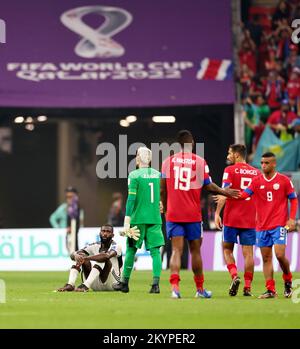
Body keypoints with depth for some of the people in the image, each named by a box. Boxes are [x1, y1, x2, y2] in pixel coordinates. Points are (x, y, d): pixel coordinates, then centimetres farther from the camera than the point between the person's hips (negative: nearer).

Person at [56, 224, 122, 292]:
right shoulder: (95, 246, 6)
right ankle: (70, 285, -30)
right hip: (95, 285, 5)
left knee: (104, 259, -29)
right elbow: (73, 255, -6)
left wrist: (85, 258, -39)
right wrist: (76, 255, -32)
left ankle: (85, 286, -41)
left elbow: (107, 255, -33)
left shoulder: (116, 246, -8)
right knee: (80, 257, -11)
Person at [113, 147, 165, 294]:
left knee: (131, 249, 8)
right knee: (155, 250, 0)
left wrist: (127, 221, -10)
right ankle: (155, 283, -11)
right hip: (155, 219, 3)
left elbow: (131, 199, -10)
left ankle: (125, 283, 16)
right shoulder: (158, 175, 7)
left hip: (138, 218, -3)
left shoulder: (134, 175, -6)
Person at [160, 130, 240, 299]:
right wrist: (225, 192, 18)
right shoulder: (200, 162, -3)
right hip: (193, 215, -1)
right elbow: (209, 185, 1)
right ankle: (200, 289, 21)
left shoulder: (168, 161, 2)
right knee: (195, 251, 11)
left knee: (176, 250, -1)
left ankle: (174, 286, -20)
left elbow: (163, 190, 4)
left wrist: (166, 208, 17)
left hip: (173, 214, 1)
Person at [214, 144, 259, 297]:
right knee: (248, 252, 2)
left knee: (227, 249, 10)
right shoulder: (256, 172, 9)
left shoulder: (230, 170, -4)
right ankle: (247, 287, -2)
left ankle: (234, 276, -10)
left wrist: (217, 213, -11)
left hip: (231, 218, -3)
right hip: (250, 220, 3)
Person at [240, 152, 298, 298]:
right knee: (266, 258, 2)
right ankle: (270, 290, 6)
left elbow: (293, 199, 6)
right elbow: (245, 194, -8)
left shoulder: (284, 180, 0)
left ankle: (288, 281, 13)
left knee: (280, 255, -13)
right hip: (262, 226, 3)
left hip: (279, 224, -3)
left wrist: (292, 219, -5)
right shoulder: (256, 181, 5)